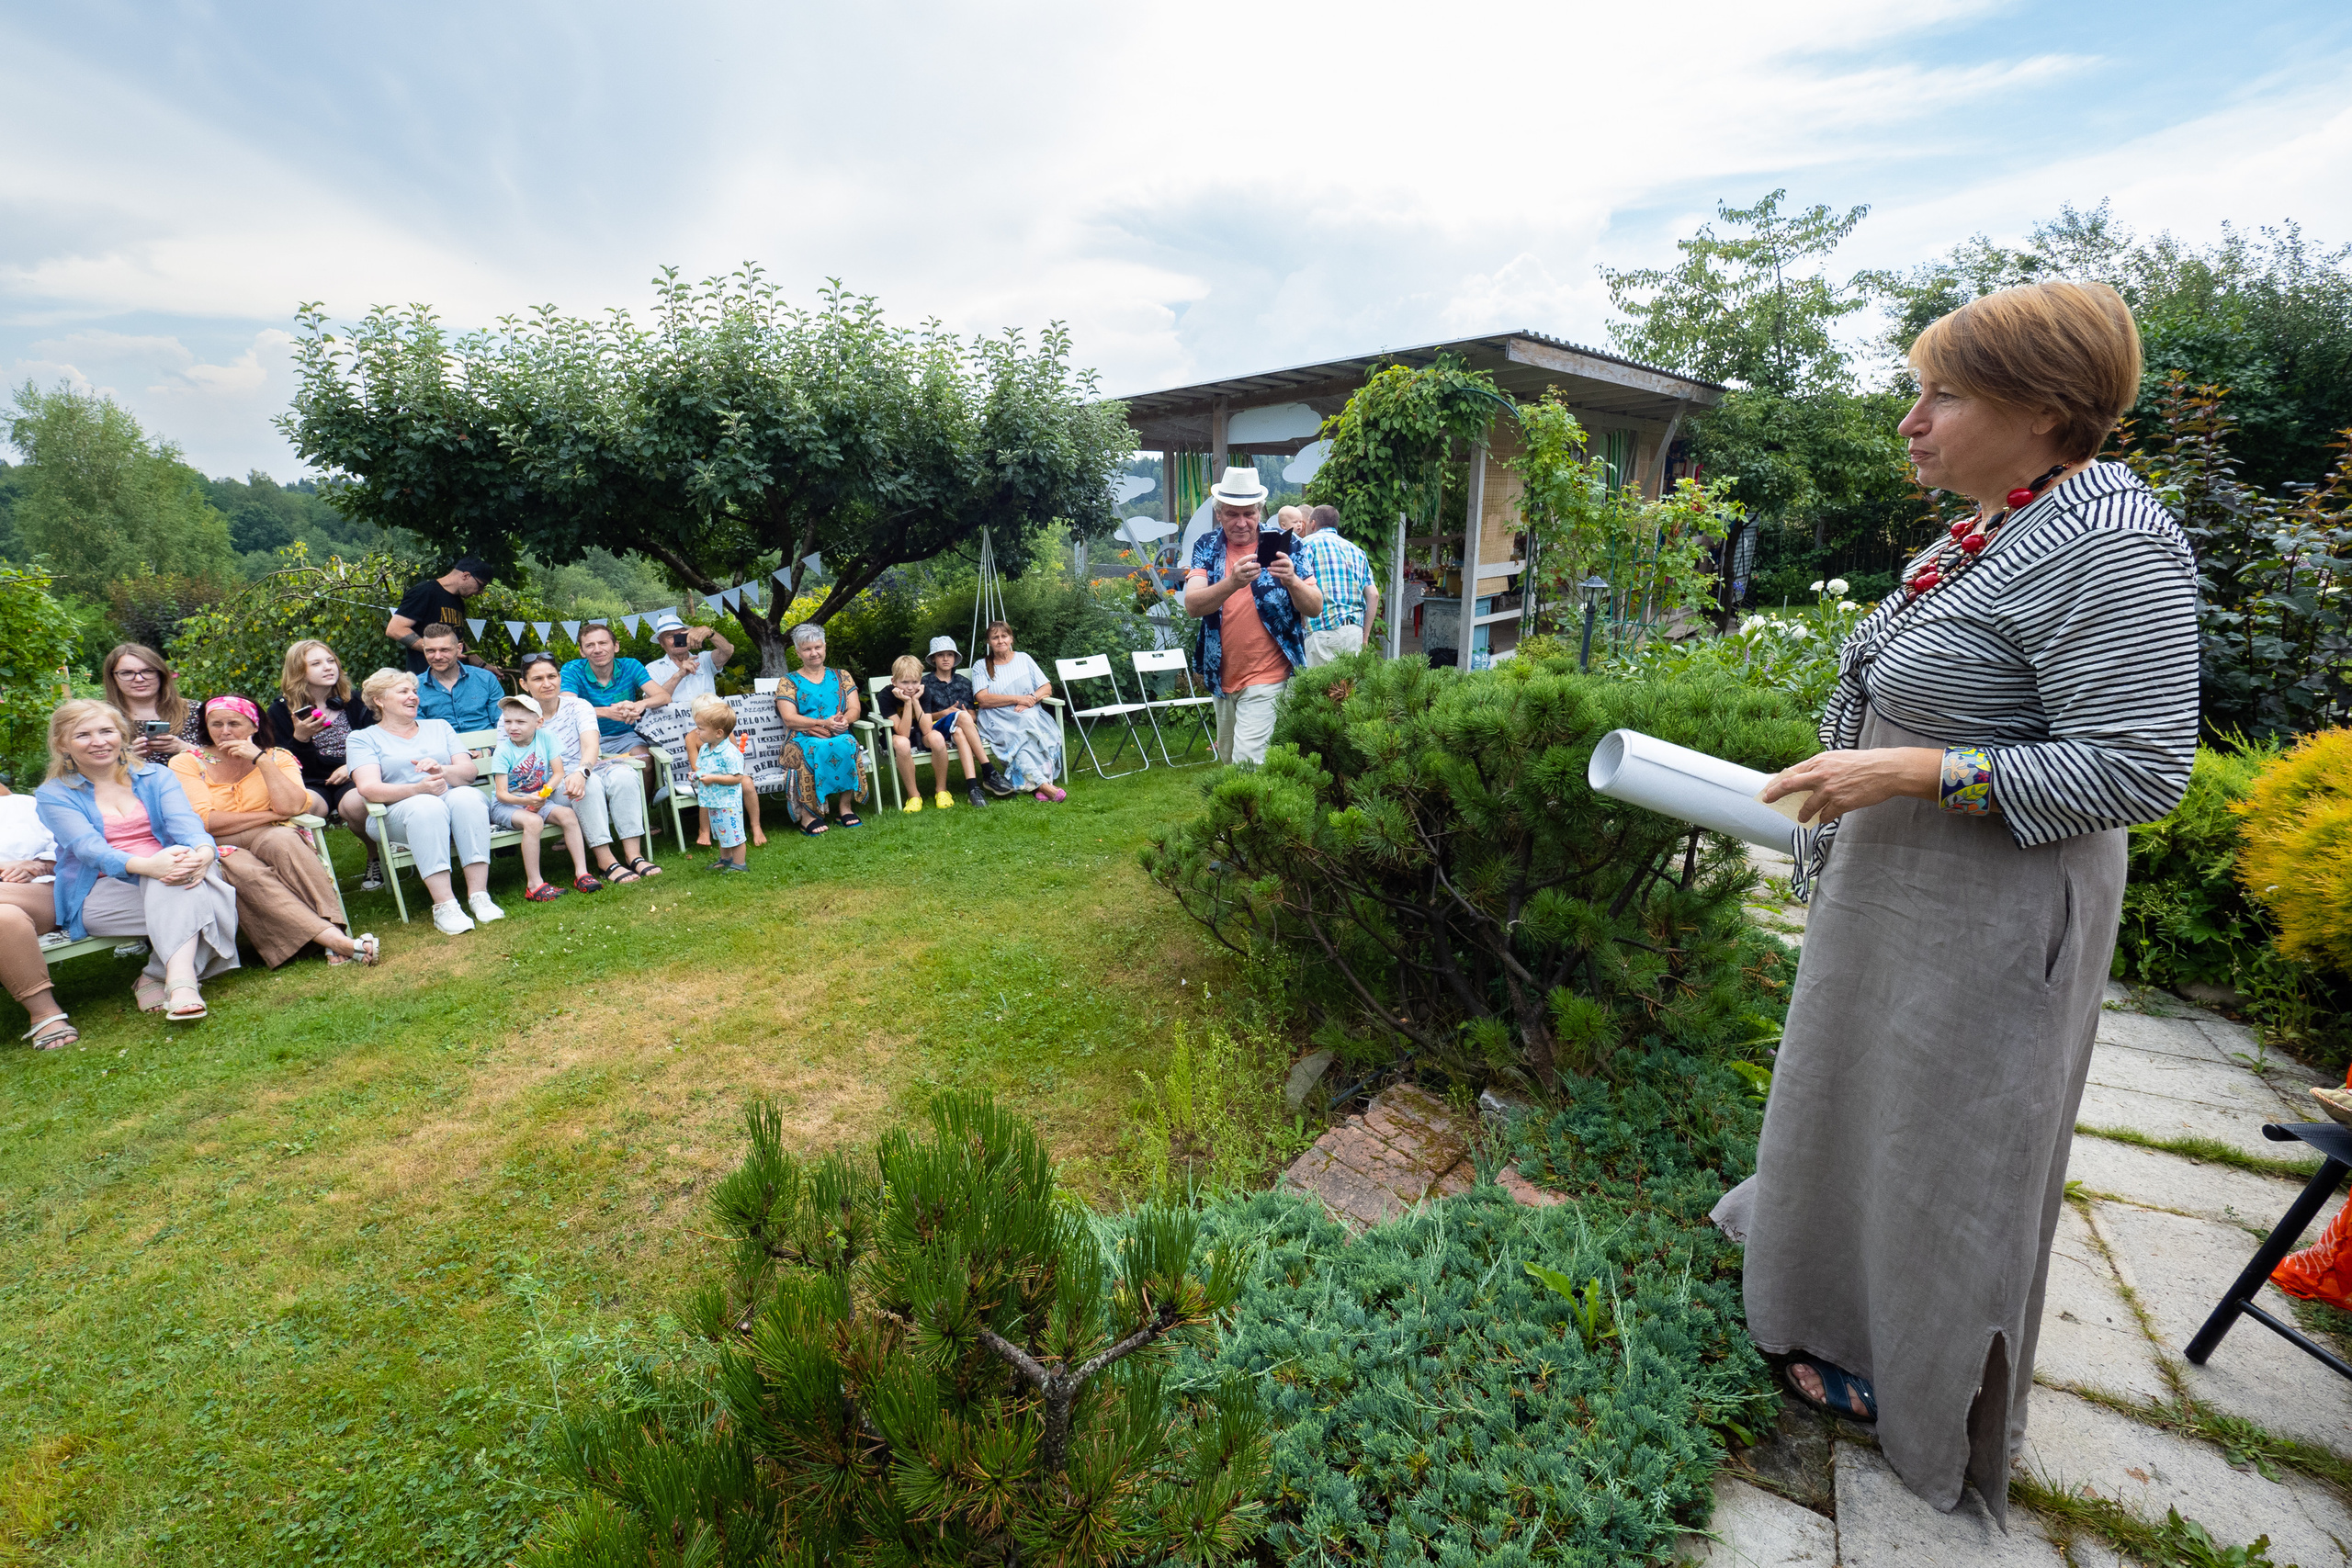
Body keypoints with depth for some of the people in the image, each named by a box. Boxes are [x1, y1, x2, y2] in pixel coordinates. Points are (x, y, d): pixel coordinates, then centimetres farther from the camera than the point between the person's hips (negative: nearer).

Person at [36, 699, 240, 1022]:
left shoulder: (156, 777, 14)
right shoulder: (54, 795, 7)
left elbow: (186, 824, -6)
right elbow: (89, 848, -12)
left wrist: (203, 853, -33)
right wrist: (146, 865, -37)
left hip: (165, 879, 2)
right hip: (103, 895, -2)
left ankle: (158, 976, -35)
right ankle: (182, 980, -46)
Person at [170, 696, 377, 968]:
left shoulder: (278, 757, 12)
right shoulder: (186, 763, 8)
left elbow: (292, 807, -8)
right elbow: (205, 821, -6)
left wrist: (260, 759, -8)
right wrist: (272, 815, -5)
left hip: (270, 838, 1)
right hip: (218, 849, -1)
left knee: (282, 840, -35)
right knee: (246, 872, -35)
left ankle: (334, 925, -47)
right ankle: (333, 938, -50)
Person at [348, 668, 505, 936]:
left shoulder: (439, 726, 25)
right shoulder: (364, 738, 14)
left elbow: (469, 771, 9)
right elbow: (369, 788, -5)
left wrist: (441, 770, -14)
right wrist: (418, 788, -23)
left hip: (454, 797, 2)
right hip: (398, 812, -2)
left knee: (468, 797, -33)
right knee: (426, 807, -37)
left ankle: (478, 895, -38)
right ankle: (444, 905, -43)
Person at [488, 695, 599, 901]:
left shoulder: (545, 738, -4)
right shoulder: (503, 752, -12)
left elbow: (559, 773, -5)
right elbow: (501, 793, -17)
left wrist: (543, 793, -22)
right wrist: (526, 800, -36)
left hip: (539, 799, 4)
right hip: (506, 804, -3)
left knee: (568, 814, -23)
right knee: (533, 821, -33)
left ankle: (581, 872, -21)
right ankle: (534, 884, -29)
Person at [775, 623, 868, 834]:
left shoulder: (841, 676, 20)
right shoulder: (789, 682, 11)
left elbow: (854, 709, 9)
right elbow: (789, 719, -3)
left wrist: (845, 720, -16)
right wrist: (824, 723, -17)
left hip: (839, 736, 2)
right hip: (802, 738, -2)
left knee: (845, 745, -35)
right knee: (816, 750, -38)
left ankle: (845, 805, -26)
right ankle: (807, 814, -31)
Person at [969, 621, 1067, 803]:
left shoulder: (1024, 659, 20)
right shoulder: (981, 667, 12)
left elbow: (1047, 687, 14)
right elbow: (982, 699, -3)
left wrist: (1031, 699, -8)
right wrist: (1018, 699, -9)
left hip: (1030, 715, 2)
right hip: (998, 721, -2)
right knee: (1015, 736, -35)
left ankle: (1035, 783, -42)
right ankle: (1042, 783, -45)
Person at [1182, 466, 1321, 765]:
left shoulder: (1283, 545, -3)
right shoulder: (1208, 547, 2)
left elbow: (1315, 608, -9)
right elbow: (1192, 606, -15)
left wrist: (1291, 581, -29)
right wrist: (1232, 583, -34)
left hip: (1268, 677, -4)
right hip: (1223, 676, 5)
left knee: (1247, 762, -14)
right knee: (1227, 760, 19)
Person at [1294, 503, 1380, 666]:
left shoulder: (1308, 543, 5)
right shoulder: (1356, 550, 22)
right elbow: (1373, 595, 15)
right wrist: (1365, 636, 18)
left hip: (1324, 629, -6)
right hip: (1355, 631, 6)